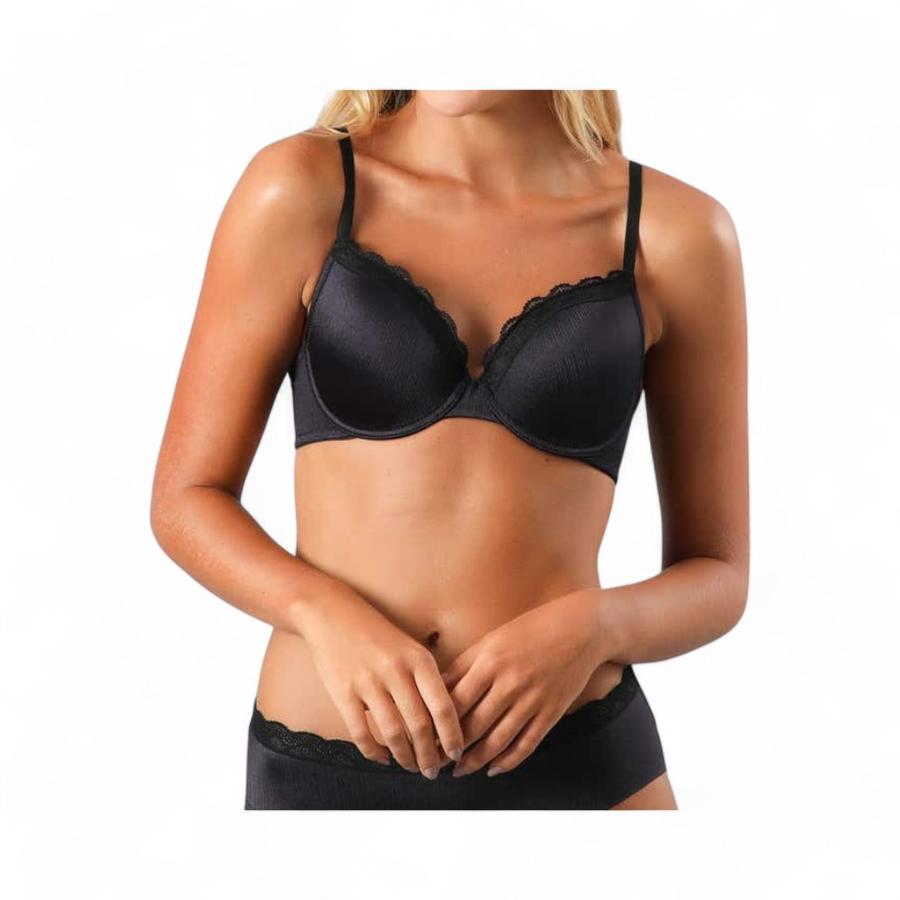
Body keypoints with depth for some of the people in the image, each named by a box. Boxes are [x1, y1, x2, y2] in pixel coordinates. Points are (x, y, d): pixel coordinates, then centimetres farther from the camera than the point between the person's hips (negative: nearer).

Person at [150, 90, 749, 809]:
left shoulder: (676, 232, -2)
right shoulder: (299, 191, -3)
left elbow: (716, 575, 4)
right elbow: (186, 497, 1)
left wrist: (593, 628, -15)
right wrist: (328, 615, -16)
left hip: (581, 774, 0)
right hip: (325, 776, 0)